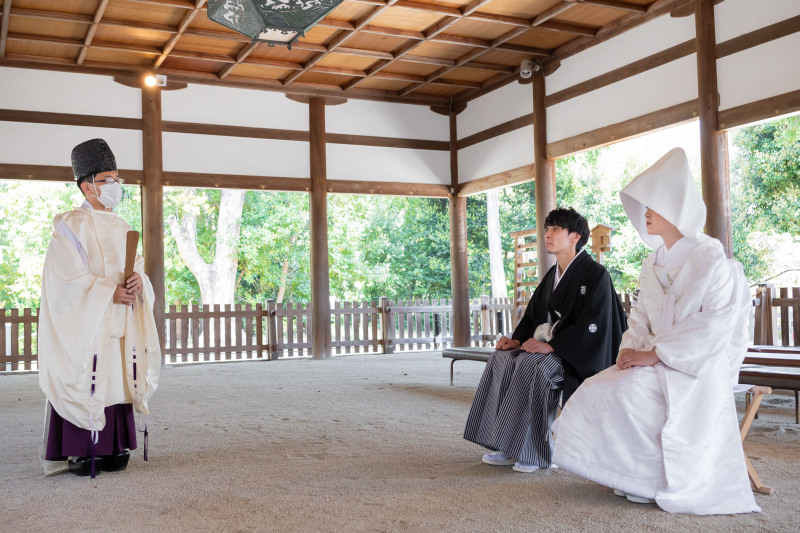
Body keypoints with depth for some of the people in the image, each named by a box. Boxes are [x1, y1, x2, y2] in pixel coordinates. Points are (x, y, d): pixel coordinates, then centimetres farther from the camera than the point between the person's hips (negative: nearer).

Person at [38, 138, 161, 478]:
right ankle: (79, 453, 0)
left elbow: (138, 271, 15)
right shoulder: (70, 227, -4)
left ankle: (112, 449, 11)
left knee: (117, 380, 5)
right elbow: (69, 279, -12)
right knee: (84, 382, -8)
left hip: (119, 326, 6)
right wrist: (111, 292, -18)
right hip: (85, 326, -6)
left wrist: (138, 282, -8)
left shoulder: (122, 228, 17)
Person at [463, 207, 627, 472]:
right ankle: (509, 447, -14)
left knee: (531, 365, -33)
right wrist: (517, 340, -2)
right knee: (502, 359, -14)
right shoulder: (552, 275, 14)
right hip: (550, 345, 8)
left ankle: (534, 451, -24)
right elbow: (533, 314, 17)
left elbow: (591, 326, -19)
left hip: (581, 355, -8)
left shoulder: (595, 274, -10)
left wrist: (552, 346, -25)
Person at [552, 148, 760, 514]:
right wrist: (631, 348, -6)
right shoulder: (654, 264, 12)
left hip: (697, 368, -7)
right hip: (656, 360, 7)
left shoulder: (711, 260, -11)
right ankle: (628, 474, -2)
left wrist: (655, 353, -22)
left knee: (627, 392, -29)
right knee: (593, 393, -14)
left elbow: (715, 328, -19)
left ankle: (654, 480, -10)